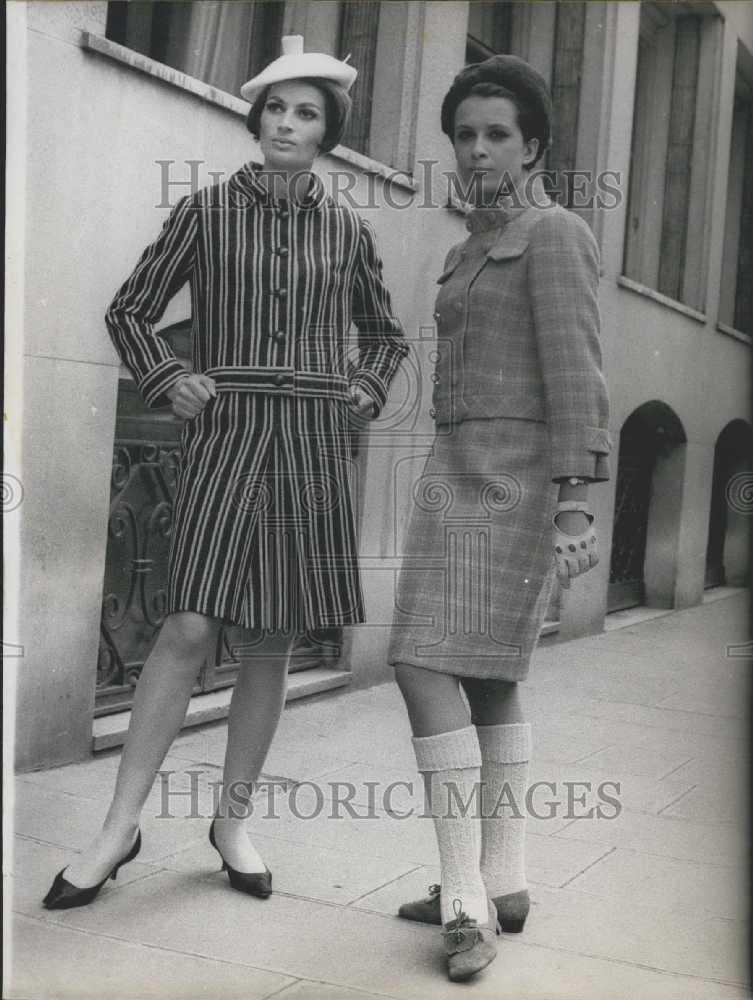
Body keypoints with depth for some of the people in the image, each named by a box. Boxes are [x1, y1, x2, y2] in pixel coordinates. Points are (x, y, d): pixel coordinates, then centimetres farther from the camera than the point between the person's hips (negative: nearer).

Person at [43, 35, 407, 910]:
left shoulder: (346, 231, 11)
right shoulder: (206, 211, 5)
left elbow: (385, 334, 25)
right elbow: (130, 311, 12)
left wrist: (366, 391, 8)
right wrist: (166, 381, -3)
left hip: (311, 444, 3)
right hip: (223, 434, -2)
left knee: (275, 641, 5)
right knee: (189, 629, -11)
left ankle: (232, 820, 19)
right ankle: (119, 827, 1)